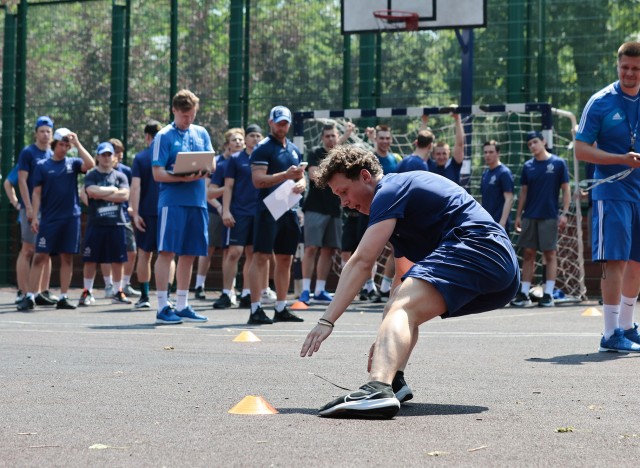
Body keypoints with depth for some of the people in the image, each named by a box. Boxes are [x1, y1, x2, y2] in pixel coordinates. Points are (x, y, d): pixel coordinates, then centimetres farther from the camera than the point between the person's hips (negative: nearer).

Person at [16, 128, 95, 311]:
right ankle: (29, 297, -4)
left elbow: (90, 164, -13)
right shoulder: (42, 166, 4)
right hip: (49, 219, -2)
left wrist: (77, 144, -10)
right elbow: (36, 193, 2)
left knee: (67, 258, 4)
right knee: (40, 257, -5)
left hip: (71, 218, 2)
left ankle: (63, 298, 10)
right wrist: (34, 217, -5)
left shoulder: (73, 163, 8)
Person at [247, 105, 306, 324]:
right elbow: (258, 180, -14)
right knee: (261, 256, -10)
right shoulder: (263, 148, -5)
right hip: (268, 210, -7)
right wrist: (286, 175, -22)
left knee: (285, 260, 10)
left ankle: (281, 309, 18)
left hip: (289, 210, 8)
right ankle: (255, 310, -12)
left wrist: (301, 184, 0)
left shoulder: (294, 150, 19)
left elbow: (301, 177, 24)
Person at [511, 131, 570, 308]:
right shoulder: (528, 166, 9)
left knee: (550, 254, -1)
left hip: (549, 217, -4)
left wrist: (564, 213, -8)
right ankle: (524, 294, 8)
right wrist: (518, 215, 8)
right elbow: (523, 192, 13)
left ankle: (548, 294, 1)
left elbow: (565, 190, -1)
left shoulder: (558, 163, -1)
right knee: (528, 254, 4)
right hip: (529, 217, 4)